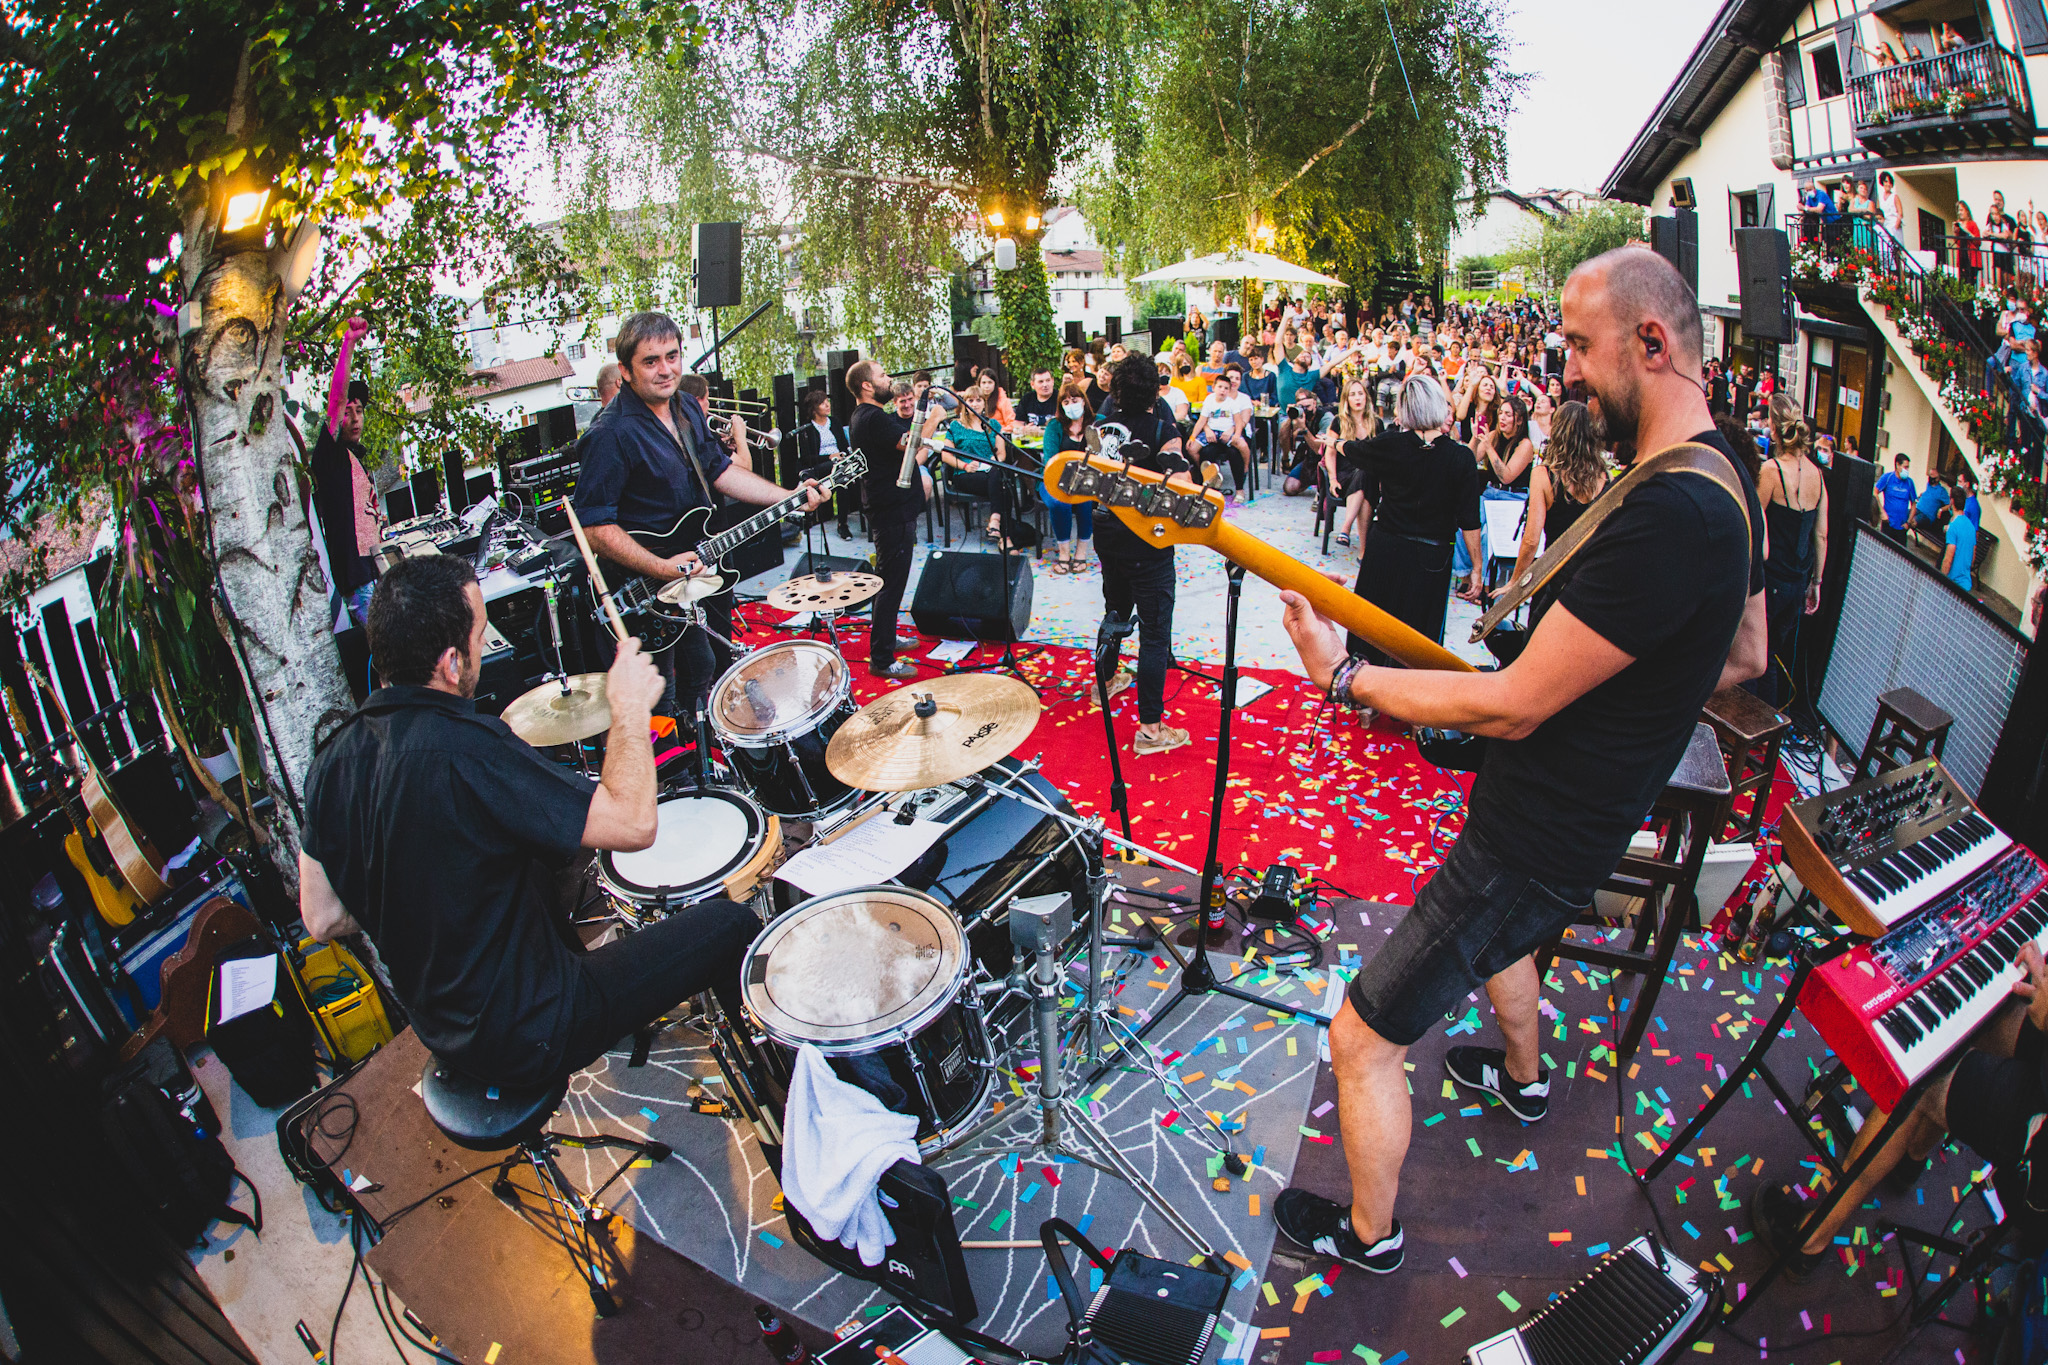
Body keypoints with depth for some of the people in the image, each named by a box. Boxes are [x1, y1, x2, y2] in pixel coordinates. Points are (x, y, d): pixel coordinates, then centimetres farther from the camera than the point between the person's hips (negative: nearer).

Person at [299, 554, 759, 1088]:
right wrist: (630, 707, -17)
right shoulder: (464, 750, -31)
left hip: (437, 1023, 9)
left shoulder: (335, 756, -5)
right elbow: (634, 823, -30)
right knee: (729, 922, 1)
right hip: (528, 1040, -8)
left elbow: (322, 919, 4)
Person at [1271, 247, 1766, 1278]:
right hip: (1578, 808, 10)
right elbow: (1745, 657, 17)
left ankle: (1369, 1234, 26)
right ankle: (1523, 1079, 64)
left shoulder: (1666, 517, -31)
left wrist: (1345, 676, -19)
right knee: (1492, 930, 39)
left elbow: (1513, 706, -28)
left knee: (1361, 1037, 2)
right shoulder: (1726, 481, 3)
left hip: (1536, 840, -10)